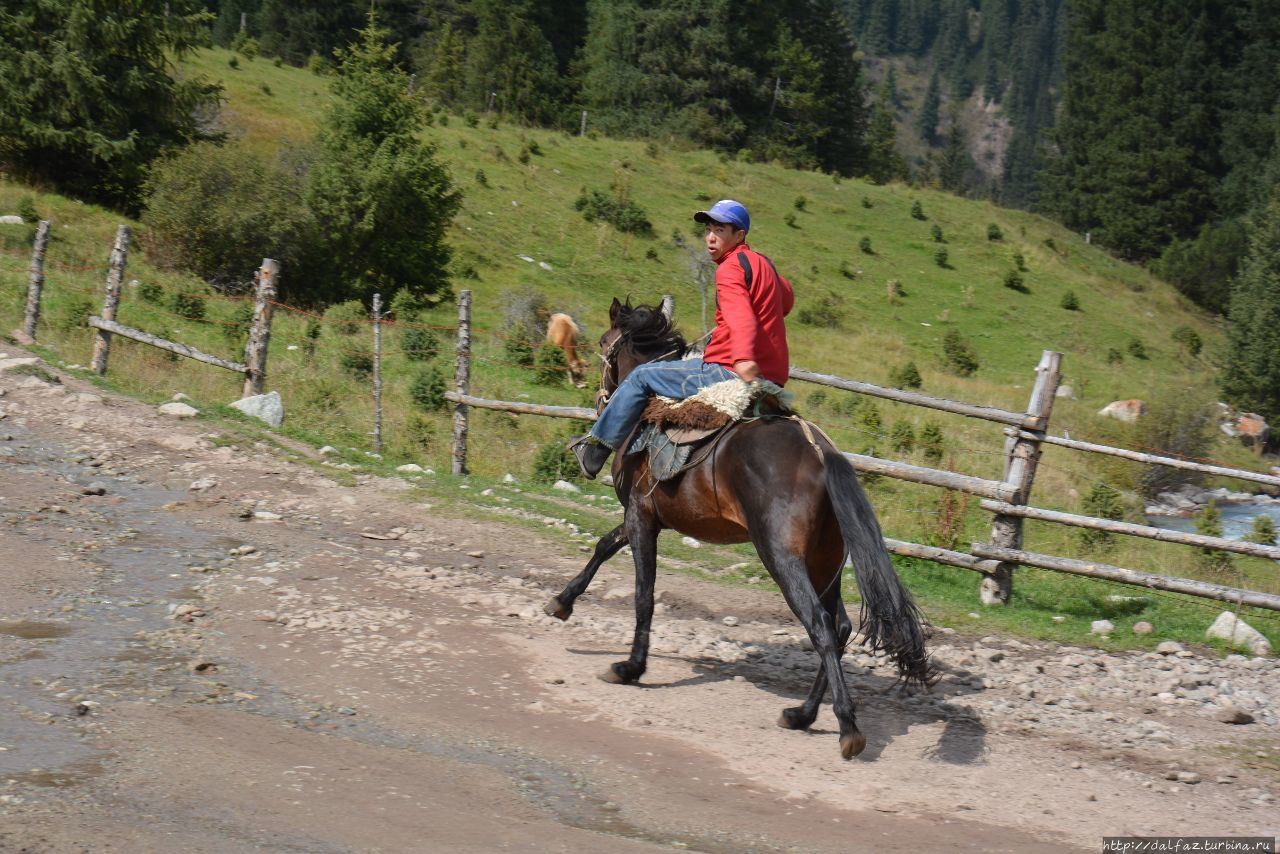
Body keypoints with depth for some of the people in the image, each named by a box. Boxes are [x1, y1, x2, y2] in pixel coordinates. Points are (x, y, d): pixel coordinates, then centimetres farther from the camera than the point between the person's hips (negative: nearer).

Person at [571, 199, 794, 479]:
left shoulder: (730, 268, -12)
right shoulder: (762, 263, 17)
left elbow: (741, 317, -31)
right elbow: (787, 298, 38)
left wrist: (744, 360, -48)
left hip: (730, 372, -10)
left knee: (641, 377, 4)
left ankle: (595, 450, 14)